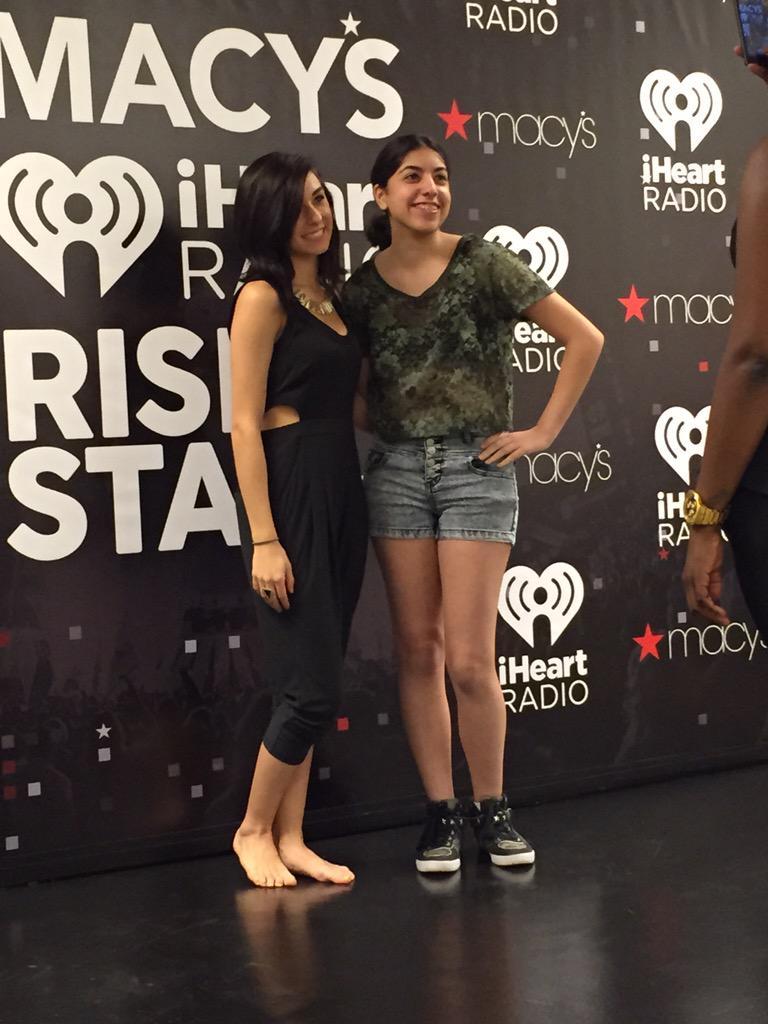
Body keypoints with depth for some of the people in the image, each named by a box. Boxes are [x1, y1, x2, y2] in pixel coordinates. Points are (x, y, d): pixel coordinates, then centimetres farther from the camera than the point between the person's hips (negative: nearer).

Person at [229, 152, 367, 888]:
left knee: (309, 684, 11)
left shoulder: (330, 294, 14)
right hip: (290, 490, -8)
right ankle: (253, 829, 15)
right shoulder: (264, 297, -8)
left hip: (343, 489, 8)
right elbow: (245, 422, -14)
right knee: (312, 687, -5)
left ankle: (290, 839, 20)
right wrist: (264, 539, -19)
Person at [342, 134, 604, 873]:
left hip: (476, 468, -3)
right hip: (397, 471, 3)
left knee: (469, 660, -5)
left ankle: (492, 809, 15)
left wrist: (543, 432, -5)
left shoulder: (483, 264, -4)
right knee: (417, 651, 5)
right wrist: (379, 426, 0)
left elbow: (585, 340, -3)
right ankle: (440, 811, 17)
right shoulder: (361, 290, 5)